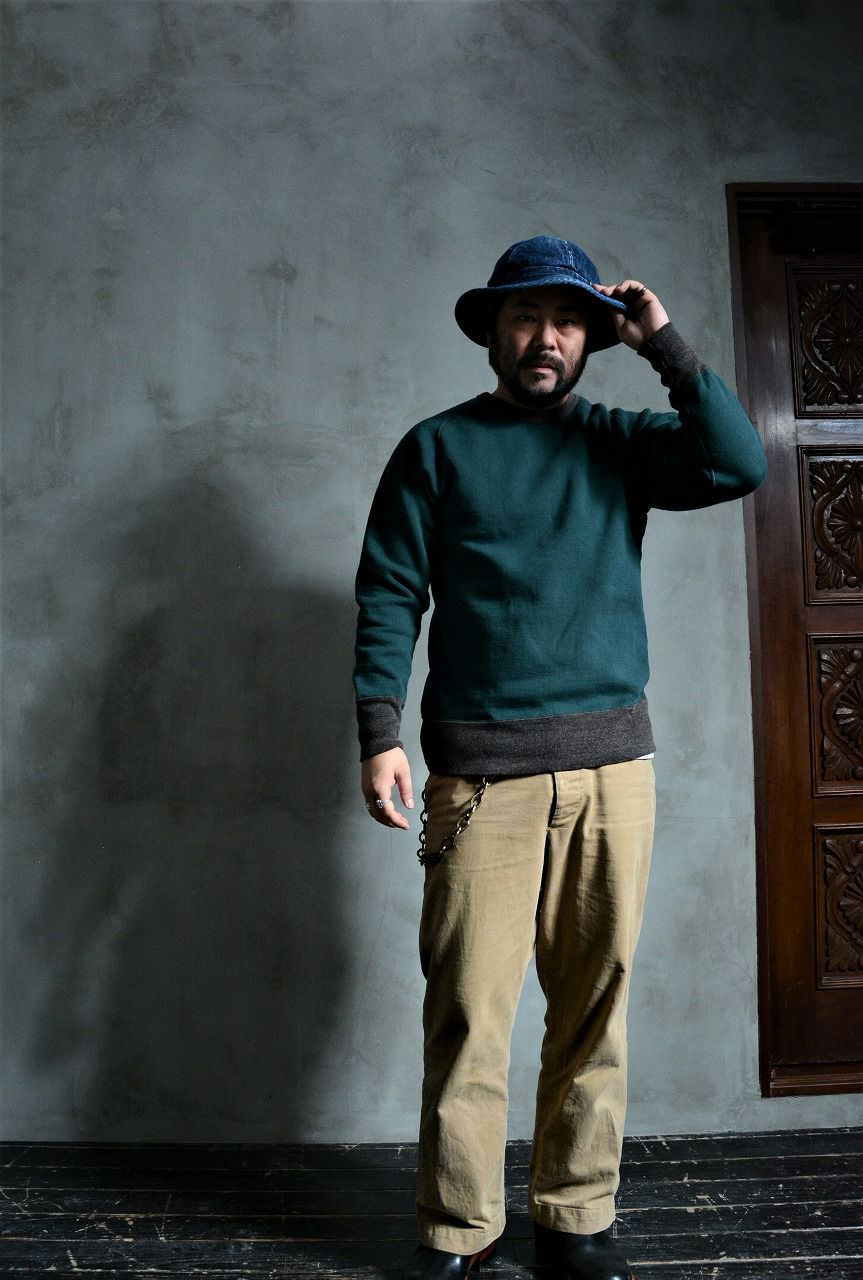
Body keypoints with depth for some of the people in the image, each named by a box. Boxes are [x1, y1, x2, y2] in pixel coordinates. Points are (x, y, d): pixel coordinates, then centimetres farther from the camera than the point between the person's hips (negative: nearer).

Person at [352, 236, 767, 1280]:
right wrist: (380, 734, -9)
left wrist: (665, 346, -1)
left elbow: (740, 466, -2)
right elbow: (389, 595, 2)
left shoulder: (621, 442, 14)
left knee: (594, 998, 7)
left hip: (611, 760, 2)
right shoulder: (437, 447, 9)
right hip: (481, 766, -2)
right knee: (469, 1001, -1)